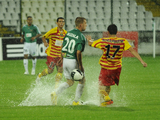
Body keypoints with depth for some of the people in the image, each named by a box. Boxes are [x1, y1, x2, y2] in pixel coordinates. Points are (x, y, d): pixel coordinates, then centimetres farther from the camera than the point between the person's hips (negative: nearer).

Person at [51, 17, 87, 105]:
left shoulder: (69, 33, 8)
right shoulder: (81, 37, -15)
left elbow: (62, 47, 13)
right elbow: (78, 53, -21)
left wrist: (62, 59, 24)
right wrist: (80, 66, -15)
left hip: (65, 60, 7)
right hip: (73, 61, -7)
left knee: (70, 82, 20)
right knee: (82, 80, 13)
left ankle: (55, 94, -1)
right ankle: (76, 101, 14)